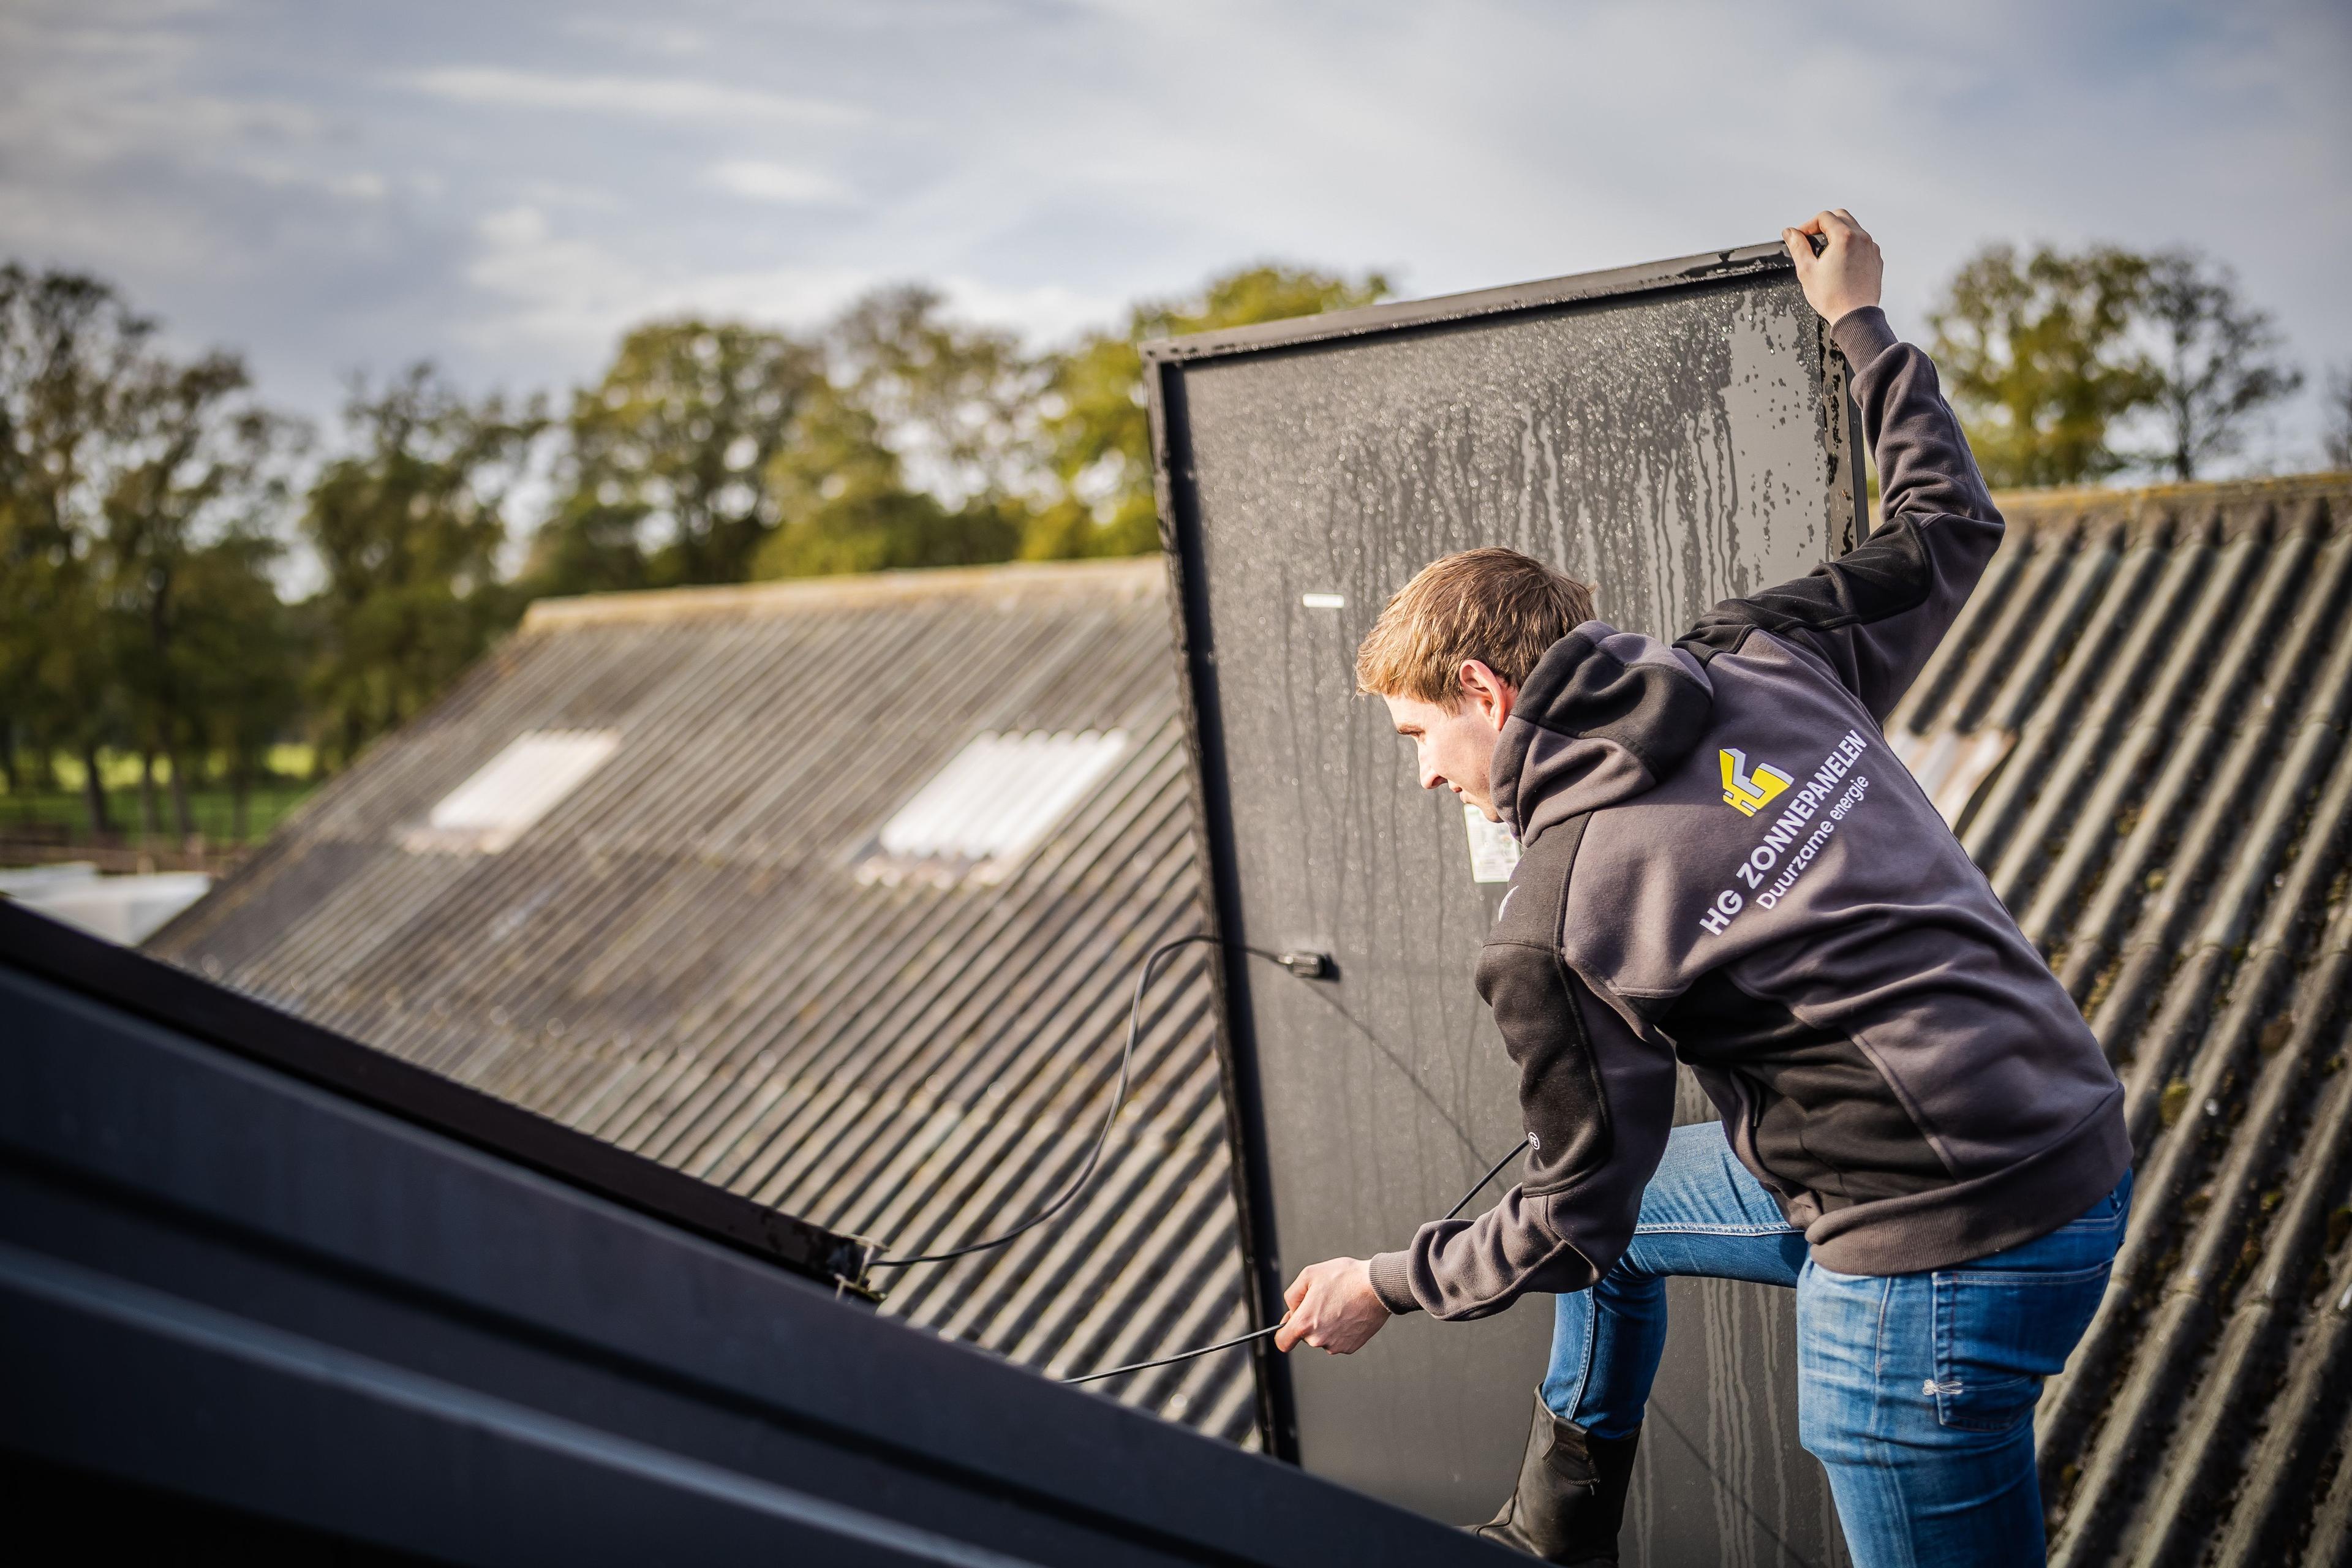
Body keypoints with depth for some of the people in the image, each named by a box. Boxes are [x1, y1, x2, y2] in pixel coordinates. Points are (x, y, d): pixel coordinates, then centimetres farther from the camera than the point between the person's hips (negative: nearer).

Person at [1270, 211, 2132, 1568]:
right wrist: (1859, 320, 28)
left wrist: (1388, 1285, 13)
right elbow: (1953, 524, 17)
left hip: (1940, 1264, -10)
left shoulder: (1551, 935, -16)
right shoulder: (1762, 661, 0)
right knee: (1624, 1215, 27)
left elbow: (1570, 1225, -6)